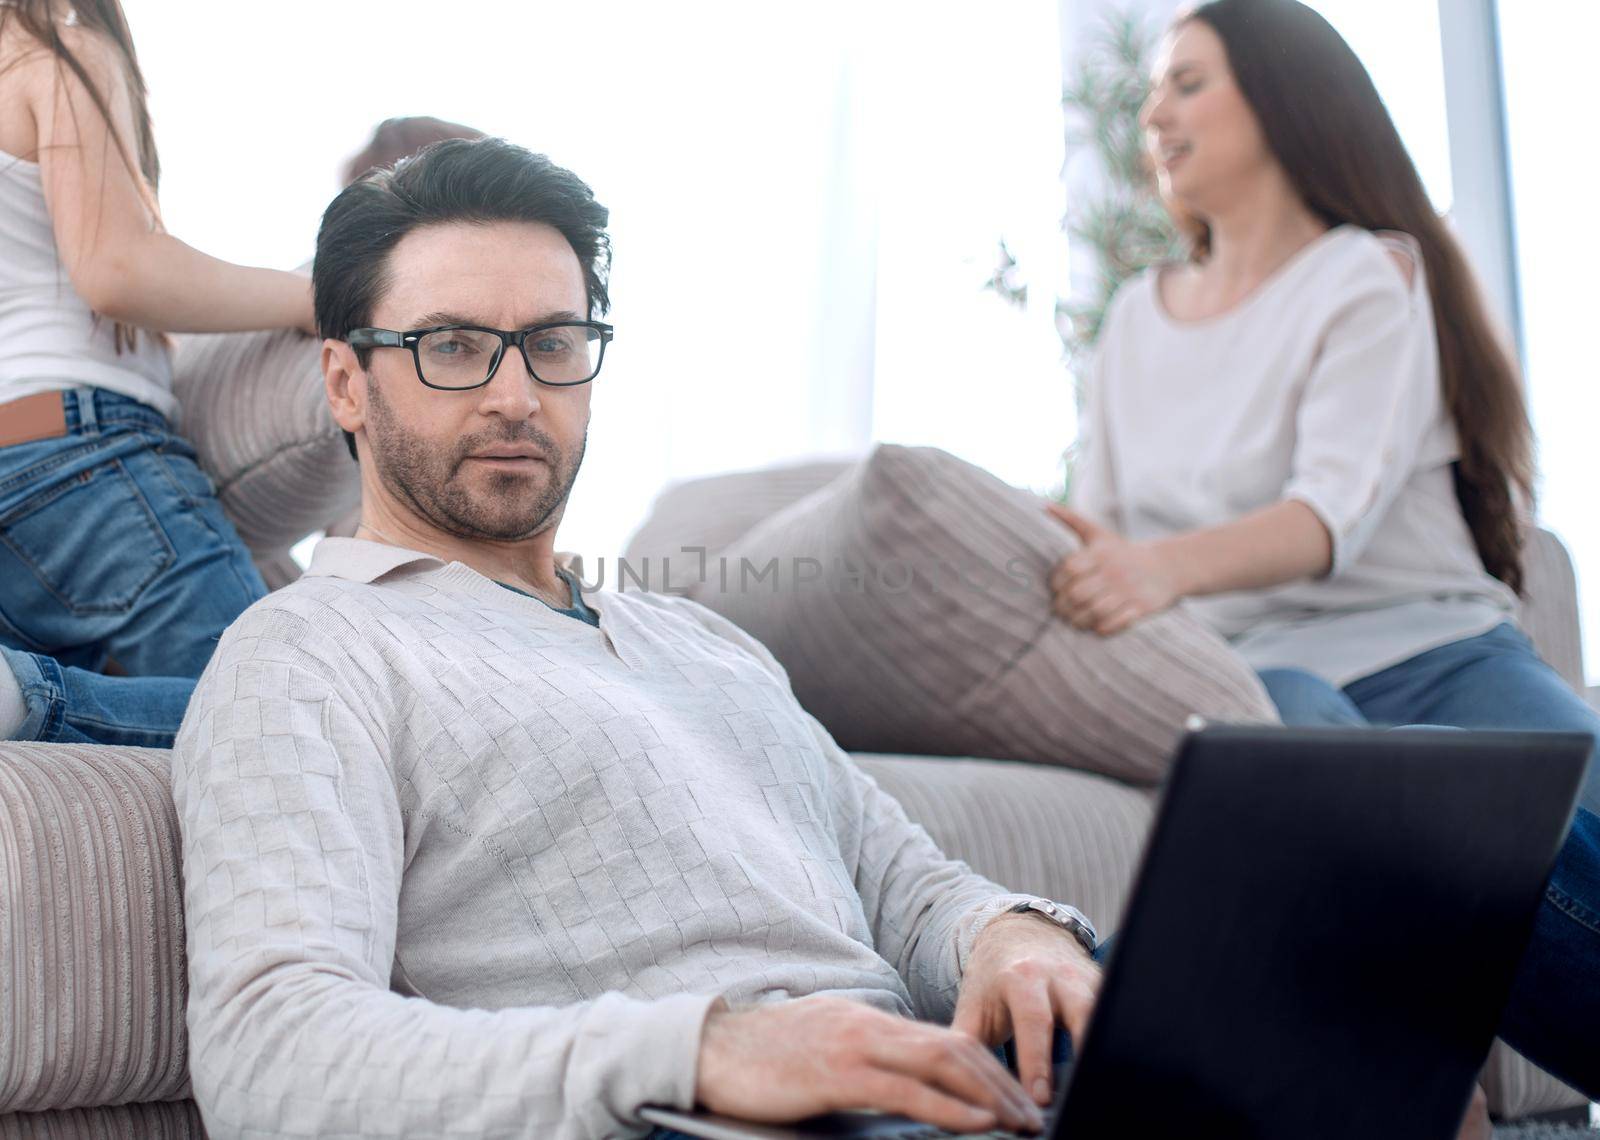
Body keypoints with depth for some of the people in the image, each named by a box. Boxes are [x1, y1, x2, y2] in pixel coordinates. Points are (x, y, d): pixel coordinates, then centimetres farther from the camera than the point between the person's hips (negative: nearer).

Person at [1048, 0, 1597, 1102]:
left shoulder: (1372, 275, 4)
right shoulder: (1138, 315, 21)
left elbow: (1335, 513, -14)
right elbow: (1097, 524, 20)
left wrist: (1168, 565, -33)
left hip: (1434, 648, -1)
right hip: (1255, 671, 2)